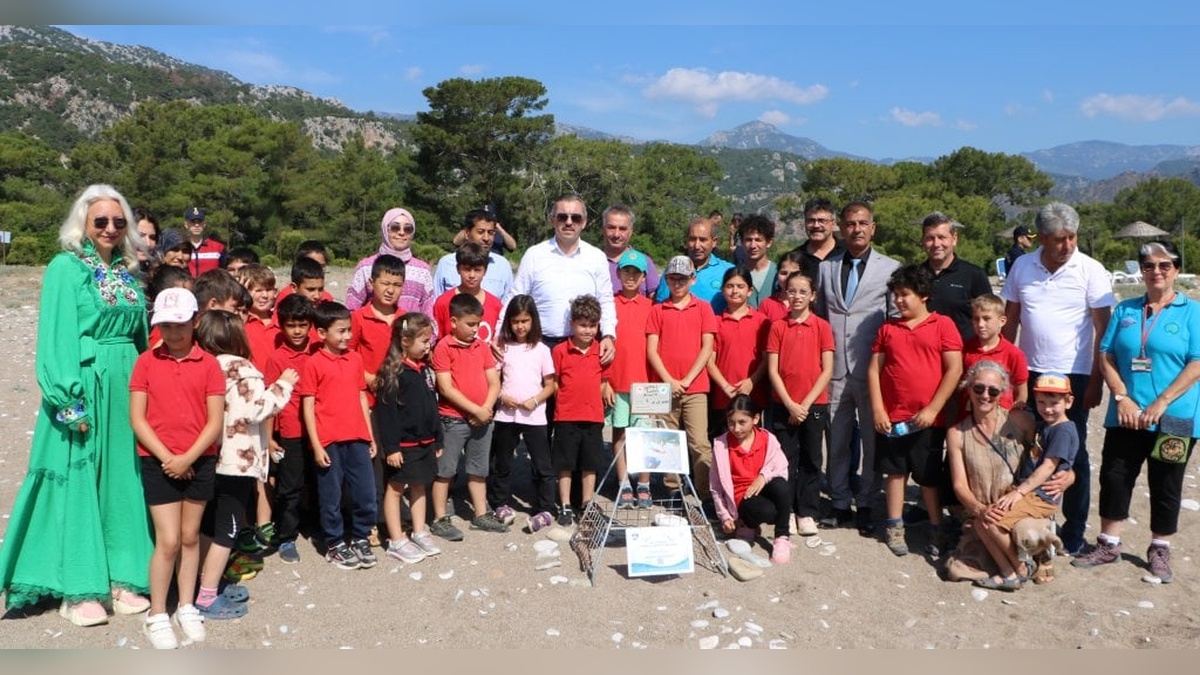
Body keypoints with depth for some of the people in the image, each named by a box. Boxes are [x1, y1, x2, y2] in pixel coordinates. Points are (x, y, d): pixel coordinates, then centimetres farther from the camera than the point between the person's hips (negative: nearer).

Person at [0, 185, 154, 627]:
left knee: (121, 482, 10)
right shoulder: (65, 268, -6)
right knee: (78, 482, 1)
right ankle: (79, 590, 10)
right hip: (83, 387, -6)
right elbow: (56, 341, -11)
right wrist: (70, 399, -17)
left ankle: (120, 577, 19)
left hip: (126, 387, 6)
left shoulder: (125, 271, 12)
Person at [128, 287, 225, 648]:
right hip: (158, 461, -1)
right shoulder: (146, 361, -3)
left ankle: (187, 607, 27)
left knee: (191, 537, 12)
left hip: (199, 461, 1)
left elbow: (215, 420, -5)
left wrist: (187, 458, -14)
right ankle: (156, 615, 13)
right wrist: (166, 456, -12)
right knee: (168, 541, -3)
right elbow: (137, 419, -5)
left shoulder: (208, 363, -3)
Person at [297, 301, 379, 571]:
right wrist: (316, 445, -9)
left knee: (365, 493, 8)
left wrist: (370, 436, 12)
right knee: (331, 496, 7)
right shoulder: (314, 363, -5)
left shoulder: (355, 359, 8)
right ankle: (335, 544, 23)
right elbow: (307, 406, -6)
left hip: (357, 438, 4)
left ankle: (360, 538, 27)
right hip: (329, 441, -4)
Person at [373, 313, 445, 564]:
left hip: (424, 441, 8)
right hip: (403, 443, -8)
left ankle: (419, 533, 27)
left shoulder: (424, 369, 9)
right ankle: (397, 541, 11)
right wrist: (391, 447, -20)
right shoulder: (393, 373, -15)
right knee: (395, 488, 4)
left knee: (419, 486, 16)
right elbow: (386, 412, -18)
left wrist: (437, 440, 16)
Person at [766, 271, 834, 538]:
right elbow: (773, 371, -2)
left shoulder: (822, 326, -1)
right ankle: (786, 511, 17)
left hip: (814, 404, 0)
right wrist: (790, 404, -10)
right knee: (786, 460, 6)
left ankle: (808, 513, 16)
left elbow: (827, 370, -4)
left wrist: (806, 403, -11)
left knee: (811, 461, 7)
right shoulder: (777, 327, 1)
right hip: (784, 405, 1)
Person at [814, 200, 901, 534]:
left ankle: (866, 505, 18)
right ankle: (840, 503, 20)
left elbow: (897, 320, 2)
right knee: (837, 441, 9)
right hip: (835, 370, 3)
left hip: (872, 371, -2)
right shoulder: (826, 267, 11)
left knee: (873, 441, 5)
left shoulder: (891, 268, 2)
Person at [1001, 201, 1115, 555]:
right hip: (1028, 372, 3)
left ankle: (1074, 530, 18)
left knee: (1073, 454, 5)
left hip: (1072, 376, -3)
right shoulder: (1022, 267, 3)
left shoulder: (1091, 270, -7)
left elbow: (1103, 328, -7)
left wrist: (1096, 381, -9)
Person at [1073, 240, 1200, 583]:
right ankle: (1108, 546, 18)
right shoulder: (1125, 310, 8)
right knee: (1114, 477, 5)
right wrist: (1122, 397, -8)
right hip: (1126, 416, 3)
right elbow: (1106, 356, 5)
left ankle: (1159, 551, 24)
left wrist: (1161, 404, -17)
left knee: (1165, 486, 8)